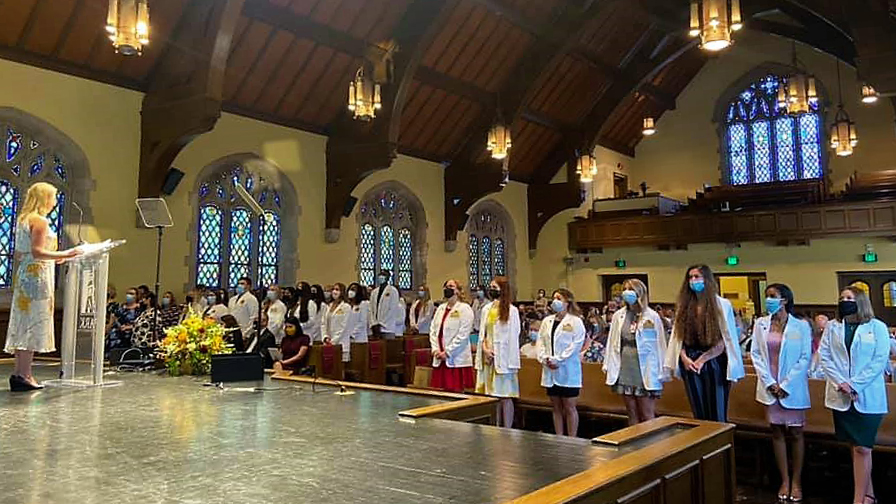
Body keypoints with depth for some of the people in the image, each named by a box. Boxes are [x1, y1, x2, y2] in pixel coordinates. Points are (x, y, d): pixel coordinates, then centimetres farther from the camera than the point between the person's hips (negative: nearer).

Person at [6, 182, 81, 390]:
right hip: (37, 275, -10)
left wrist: (54, 258, 21)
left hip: (24, 273, 10)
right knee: (33, 324, -7)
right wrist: (63, 255, -18)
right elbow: (37, 251, -19)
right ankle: (23, 374, -6)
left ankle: (20, 372, 13)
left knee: (24, 324, 10)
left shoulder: (23, 219, 17)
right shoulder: (40, 220, -11)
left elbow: (19, 254, 19)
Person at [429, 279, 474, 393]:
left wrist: (447, 352, -13)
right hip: (439, 360, 6)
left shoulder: (464, 309, -5)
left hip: (457, 360, -6)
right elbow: (433, 330, 13)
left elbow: (463, 334, -12)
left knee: (455, 392, -4)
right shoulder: (440, 308, 15)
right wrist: (435, 350, -1)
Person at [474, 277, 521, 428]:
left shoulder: (511, 310, -5)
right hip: (488, 358, 5)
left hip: (503, 359, -5)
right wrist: (485, 348, -4)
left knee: (505, 397, -2)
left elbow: (513, 337, -7)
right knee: (492, 396, 7)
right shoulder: (486, 309, 12)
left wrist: (511, 362, -10)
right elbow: (482, 333, 13)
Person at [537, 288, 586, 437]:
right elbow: (541, 341, 10)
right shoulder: (547, 321, 13)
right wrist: (544, 358, -7)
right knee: (556, 407, 12)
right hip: (550, 370, 5)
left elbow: (576, 344, -12)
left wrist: (558, 360, -16)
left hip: (568, 370, -5)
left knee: (569, 407, 1)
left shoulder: (575, 321, -4)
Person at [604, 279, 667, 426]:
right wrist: (609, 366, 6)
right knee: (632, 415, 12)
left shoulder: (652, 316, -6)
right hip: (625, 371, 4)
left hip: (646, 373, -3)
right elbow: (612, 343, 8)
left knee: (647, 416, 3)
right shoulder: (618, 316, 4)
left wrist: (661, 373, -3)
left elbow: (659, 345, -4)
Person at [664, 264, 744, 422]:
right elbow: (678, 336, 8)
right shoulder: (684, 306, 8)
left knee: (717, 415, 1)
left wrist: (703, 359, -11)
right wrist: (684, 356, -8)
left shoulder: (722, 305, -3)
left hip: (714, 362, -3)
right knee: (698, 413, 10)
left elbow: (726, 340, -7)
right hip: (690, 364, 4)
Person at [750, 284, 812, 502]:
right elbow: (756, 354, 2)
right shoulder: (760, 324, 3)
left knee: (795, 433, 5)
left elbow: (805, 358, -6)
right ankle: (784, 480, 18)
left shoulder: (801, 326, -5)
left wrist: (786, 385, -11)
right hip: (769, 387, 3)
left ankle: (796, 481, 17)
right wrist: (770, 383, -7)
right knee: (777, 432, 9)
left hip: (793, 388, -2)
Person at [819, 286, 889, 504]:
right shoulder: (832, 327, 8)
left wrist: (855, 385, -13)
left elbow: (880, 361, -7)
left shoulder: (877, 327, -1)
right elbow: (824, 356, 3)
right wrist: (840, 383, -10)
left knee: (862, 448, -4)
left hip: (868, 397, -3)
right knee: (857, 447, 11)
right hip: (841, 396, 3)